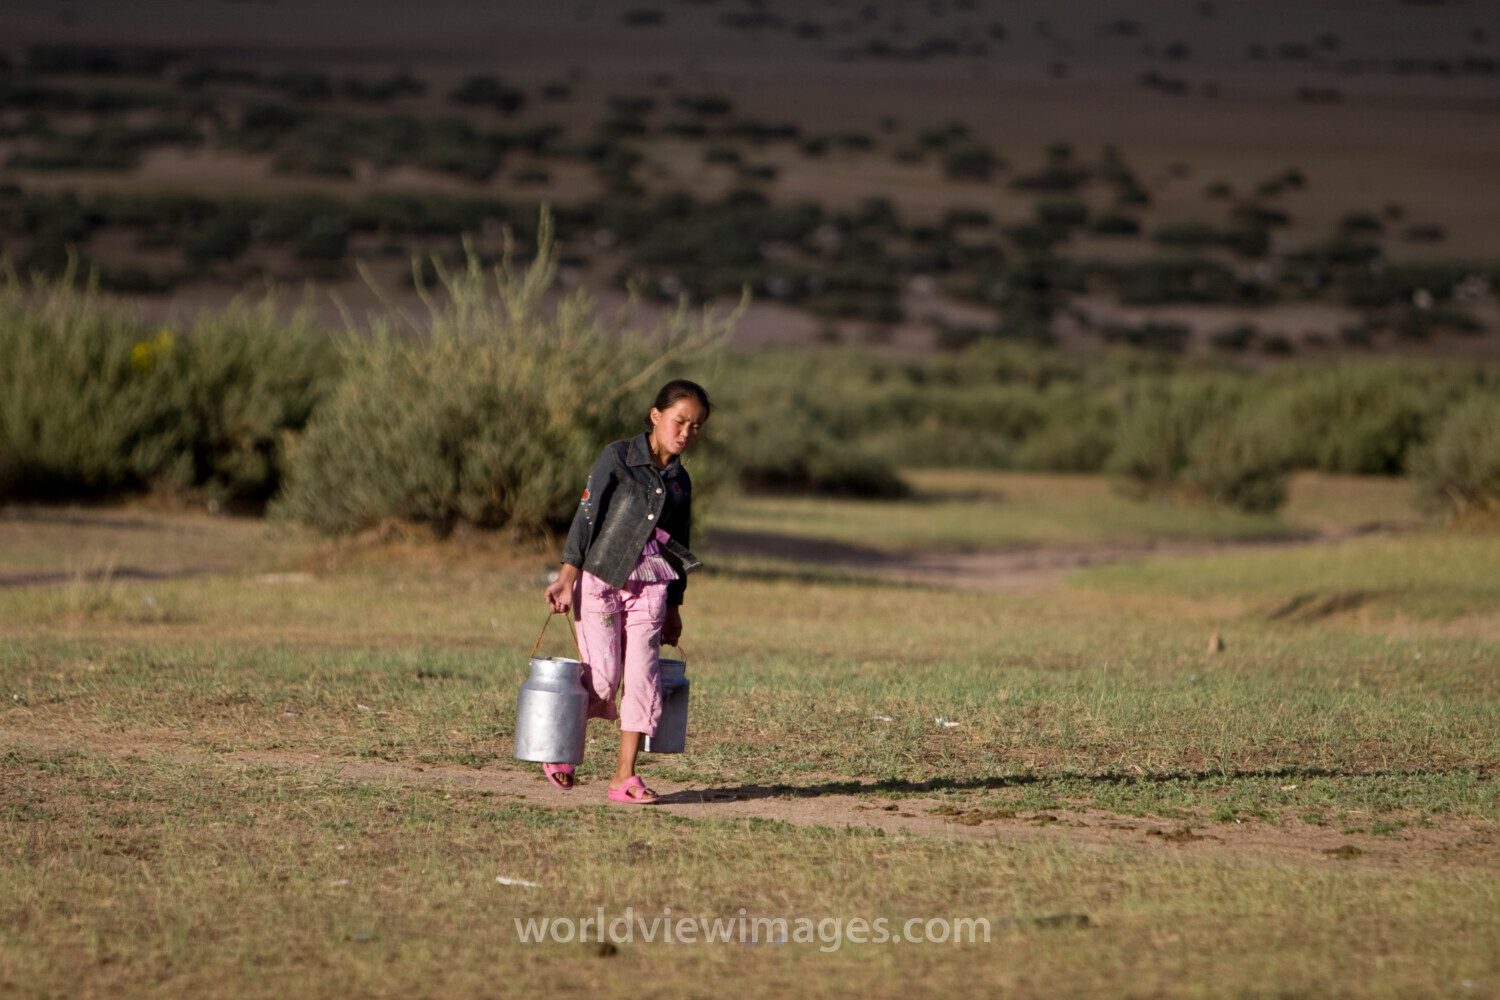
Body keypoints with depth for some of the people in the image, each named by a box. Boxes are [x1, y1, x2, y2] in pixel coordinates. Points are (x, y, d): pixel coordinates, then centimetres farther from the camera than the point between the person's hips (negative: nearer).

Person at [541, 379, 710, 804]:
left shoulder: (680, 482, 12)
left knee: (642, 680, -4)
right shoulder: (618, 457, -3)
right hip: (600, 579, -4)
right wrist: (567, 577, -13)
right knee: (603, 679, -8)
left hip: (649, 589, 4)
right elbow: (587, 515, -7)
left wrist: (674, 607, 20)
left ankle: (624, 777, 2)